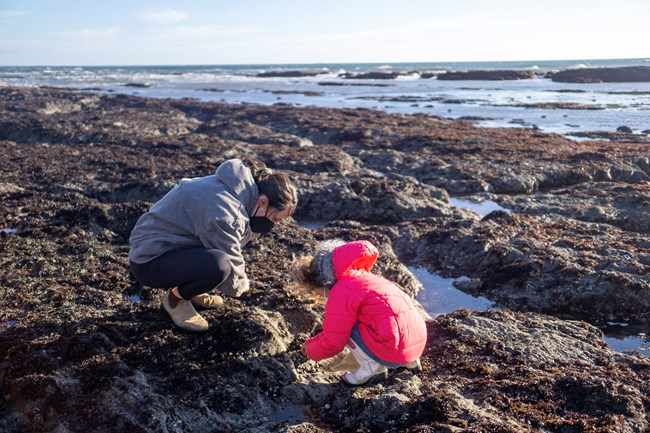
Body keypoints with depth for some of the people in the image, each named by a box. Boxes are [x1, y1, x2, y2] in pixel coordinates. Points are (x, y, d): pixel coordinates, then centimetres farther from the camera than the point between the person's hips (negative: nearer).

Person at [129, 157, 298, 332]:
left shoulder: (243, 189, -1)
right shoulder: (222, 212, -30)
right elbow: (231, 277, -22)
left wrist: (240, 279, 7)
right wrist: (242, 284, -2)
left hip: (170, 244, 10)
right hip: (149, 260, -10)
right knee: (218, 265, -34)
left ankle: (188, 288, 12)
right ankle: (175, 297, -5)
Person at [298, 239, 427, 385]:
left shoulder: (341, 293, -11)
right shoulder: (364, 277, 18)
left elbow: (332, 344, -6)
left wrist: (311, 352, 14)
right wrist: (312, 341, 30)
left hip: (396, 353, -9)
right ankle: (410, 361, 20)